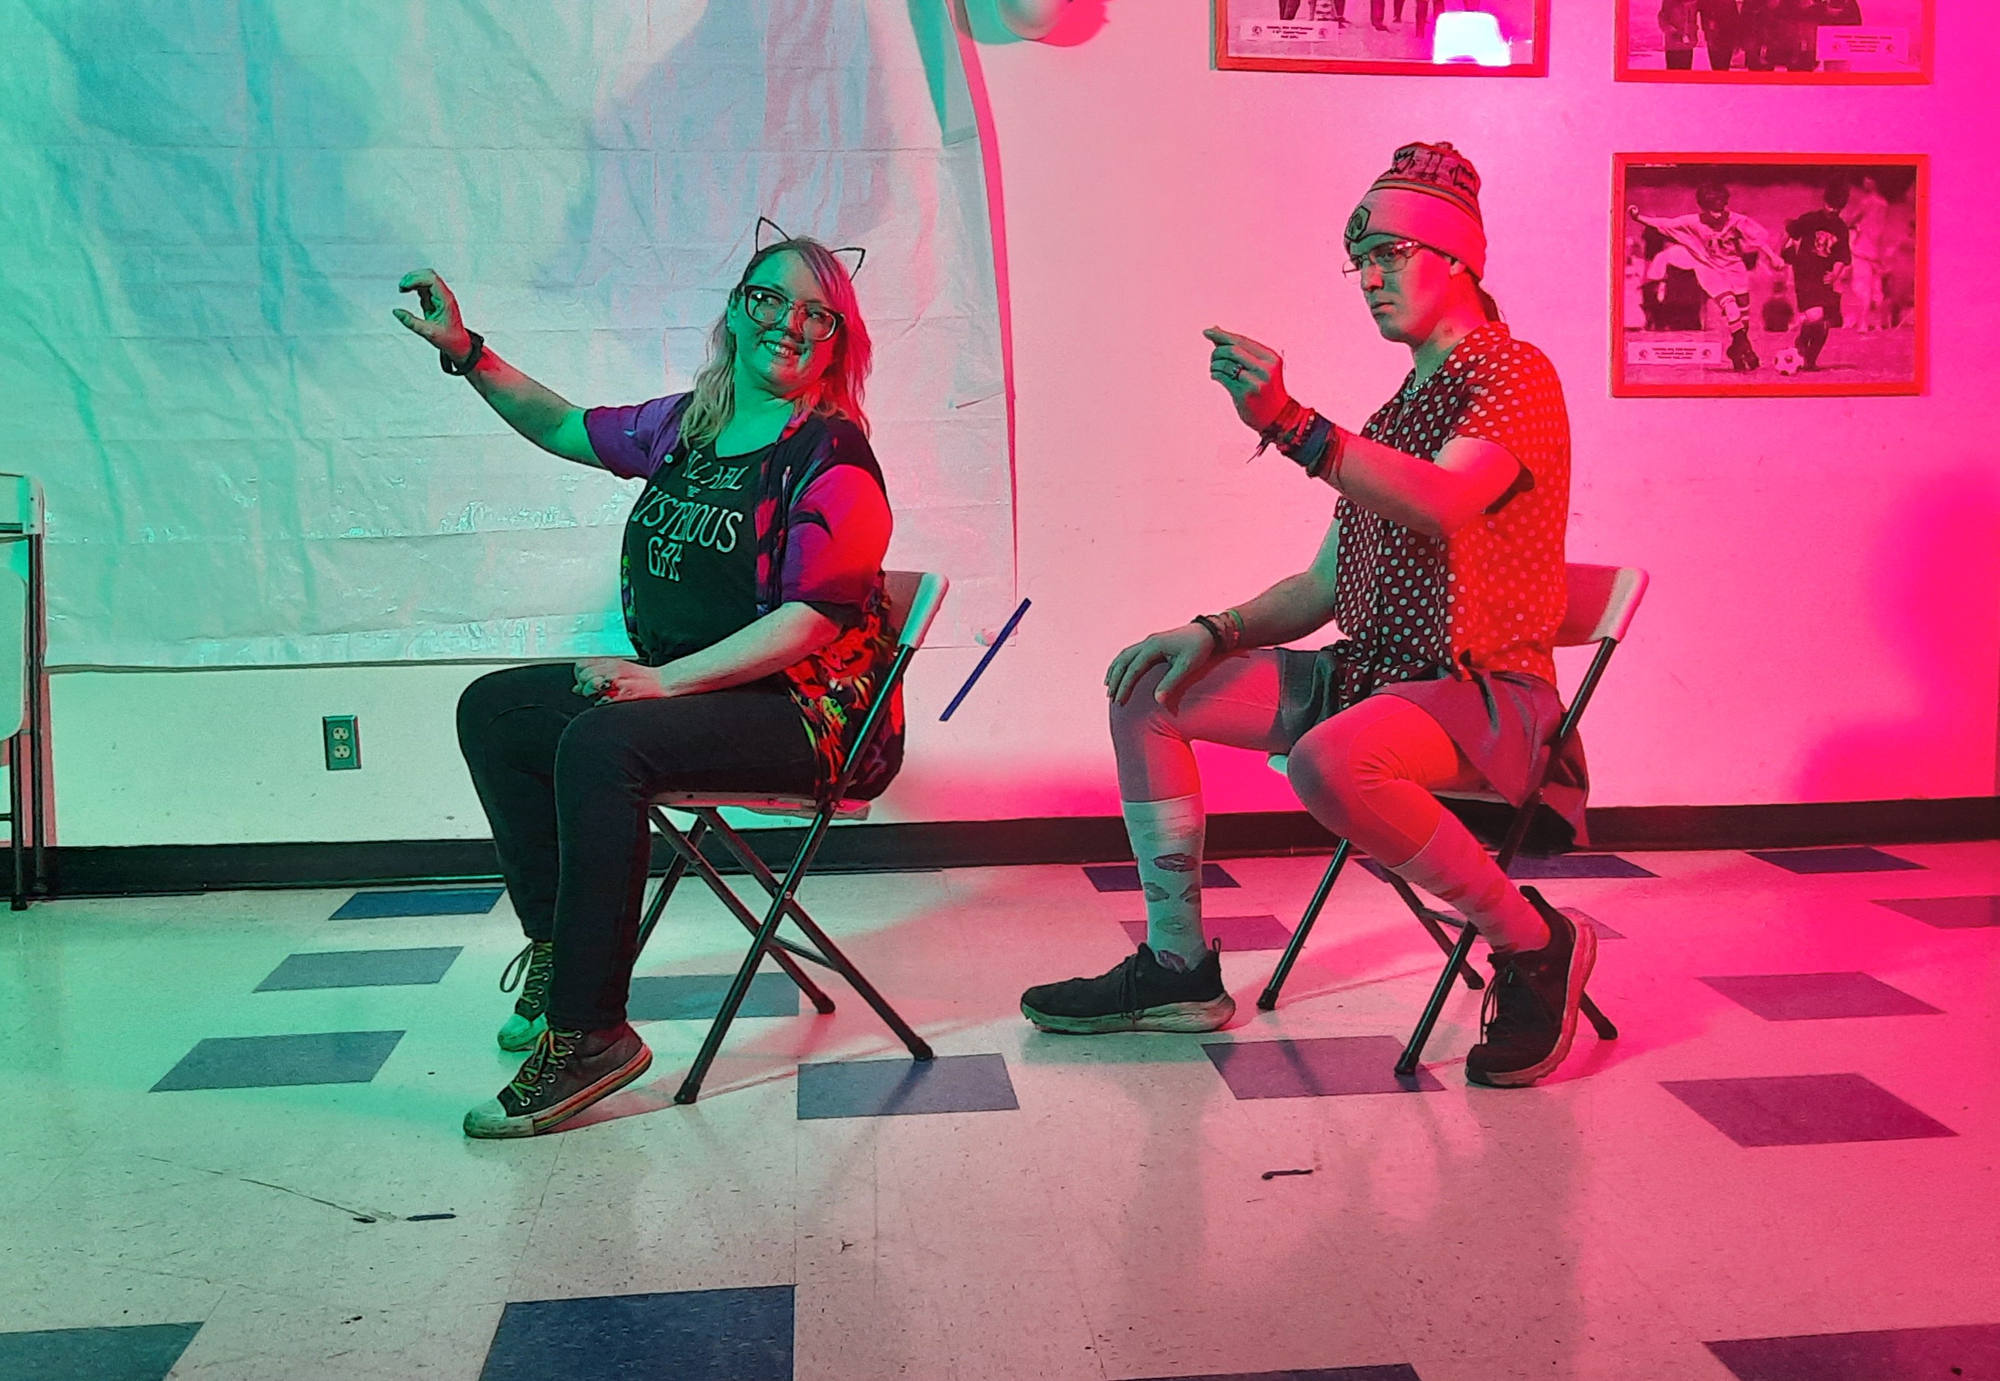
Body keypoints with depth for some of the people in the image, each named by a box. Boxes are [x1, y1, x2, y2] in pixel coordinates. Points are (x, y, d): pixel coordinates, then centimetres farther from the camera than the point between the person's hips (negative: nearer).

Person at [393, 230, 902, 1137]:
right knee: (493, 709, 7)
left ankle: (587, 1035, -27)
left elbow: (811, 620, -23)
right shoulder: (685, 425, 11)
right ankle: (555, 947, 10)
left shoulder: (831, 459, -13)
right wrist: (466, 355, 15)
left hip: (804, 711, -9)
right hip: (682, 687, 9)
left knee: (599, 745, -32)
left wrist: (664, 679, -29)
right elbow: (565, 427, 27)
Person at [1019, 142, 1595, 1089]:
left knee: (1329, 760, -39)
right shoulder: (1397, 410, 19)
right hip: (1368, 675, 9)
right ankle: (1179, 968, 3)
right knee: (1147, 688, 2)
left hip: (1483, 691, -9)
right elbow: (1323, 587, 18)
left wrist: (1289, 424, -38)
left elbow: (1442, 505, -29)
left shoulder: (1515, 374, -7)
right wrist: (1216, 632, 1)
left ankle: (1533, 943, -16)